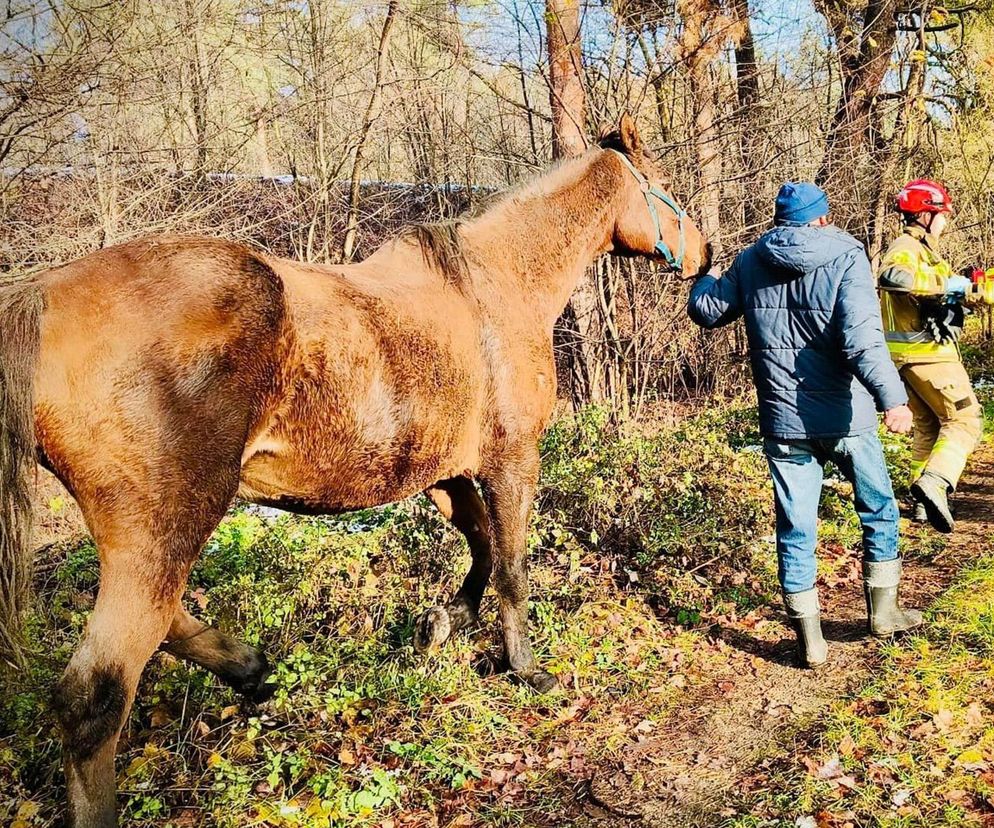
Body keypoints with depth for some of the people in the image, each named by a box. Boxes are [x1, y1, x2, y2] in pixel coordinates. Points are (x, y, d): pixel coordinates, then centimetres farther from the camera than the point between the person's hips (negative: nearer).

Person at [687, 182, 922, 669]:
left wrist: (704, 277, 35)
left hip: (784, 424, 2)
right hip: (845, 418, -2)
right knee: (879, 512, 20)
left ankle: (810, 641, 13)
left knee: (796, 530, 8)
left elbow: (706, 310, 15)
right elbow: (861, 337, -22)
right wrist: (892, 398, -26)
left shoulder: (750, 263, 2)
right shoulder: (845, 256, -8)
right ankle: (882, 613, 32)